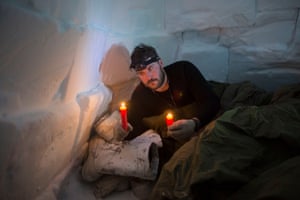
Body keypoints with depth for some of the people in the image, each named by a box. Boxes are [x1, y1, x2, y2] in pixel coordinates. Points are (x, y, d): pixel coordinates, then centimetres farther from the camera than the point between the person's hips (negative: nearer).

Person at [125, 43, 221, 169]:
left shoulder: (184, 70, -10)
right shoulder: (140, 96, -4)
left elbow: (212, 101, -17)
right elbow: (130, 132, -3)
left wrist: (194, 123, -37)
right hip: (173, 144, 2)